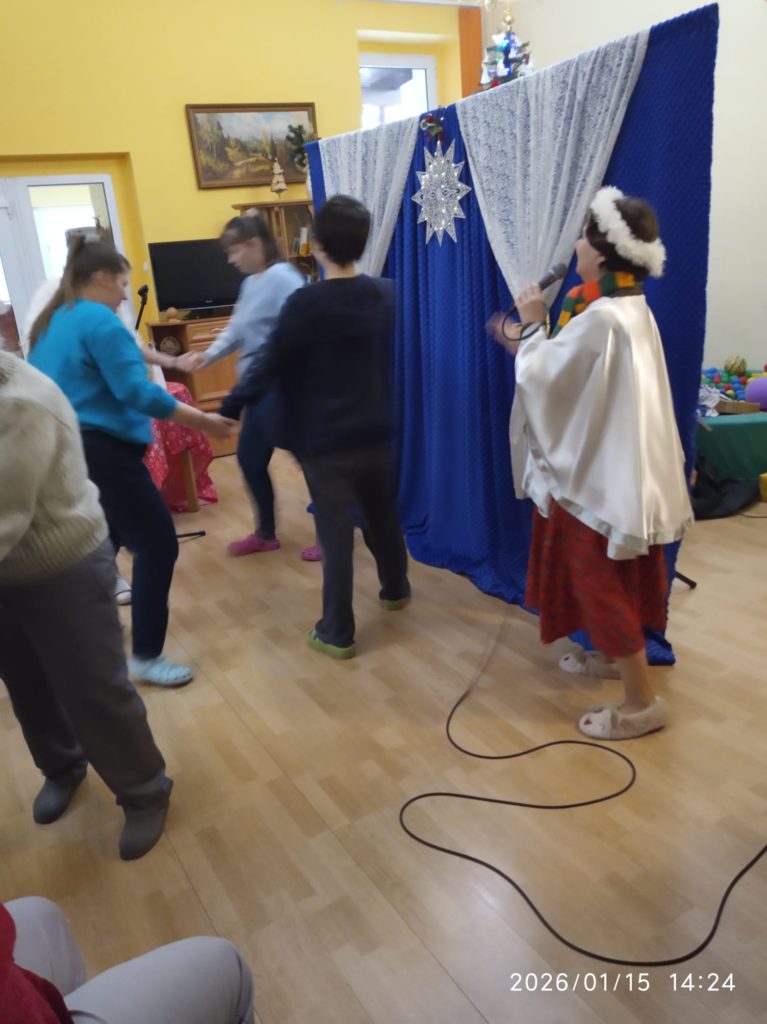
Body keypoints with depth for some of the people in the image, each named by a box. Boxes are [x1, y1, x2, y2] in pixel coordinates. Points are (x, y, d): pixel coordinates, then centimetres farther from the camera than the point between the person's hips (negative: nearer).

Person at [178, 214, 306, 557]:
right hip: (259, 388, 10)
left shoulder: (282, 278, -17)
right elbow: (236, 330, 17)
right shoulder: (251, 282, 14)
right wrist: (208, 355, 3)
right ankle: (265, 534, 32)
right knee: (249, 458, 16)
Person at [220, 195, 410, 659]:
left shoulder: (306, 303, -16)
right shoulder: (384, 294, 1)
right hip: (376, 431, 6)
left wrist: (230, 407, -2)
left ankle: (338, 632, 10)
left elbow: (270, 364, -12)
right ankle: (396, 588, 44)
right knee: (382, 514, 23)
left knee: (336, 533, 1)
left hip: (325, 440, -5)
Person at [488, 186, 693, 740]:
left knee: (599, 580, 0)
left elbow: (543, 378, -17)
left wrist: (532, 326, -3)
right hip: (622, 463, 10)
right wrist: (527, 342, 14)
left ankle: (641, 701, 8)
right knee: (611, 576, 22)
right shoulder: (632, 308, 6)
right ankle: (614, 654, 40)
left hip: (600, 472, -10)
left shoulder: (600, 319, -25)